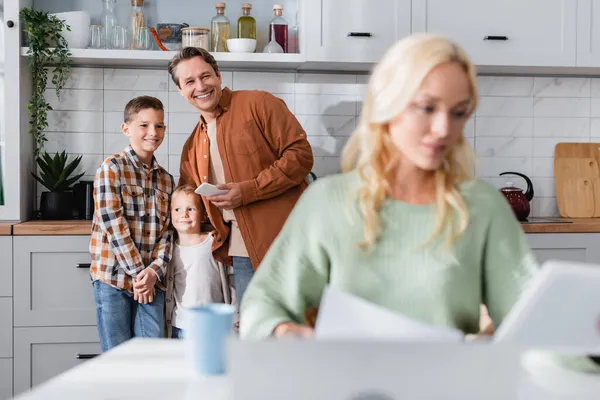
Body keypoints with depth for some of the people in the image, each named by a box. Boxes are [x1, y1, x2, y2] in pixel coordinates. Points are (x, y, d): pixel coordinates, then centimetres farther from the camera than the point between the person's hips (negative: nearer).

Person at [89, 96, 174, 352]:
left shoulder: (166, 179, 12)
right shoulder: (112, 168, -4)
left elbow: (167, 230, 7)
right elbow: (113, 223, -12)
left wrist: (154, 271, -9)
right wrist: (138, 271, -13)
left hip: (152, 281, 4)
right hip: (114, 276, -4)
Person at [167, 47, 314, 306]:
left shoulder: (258, 104, -2)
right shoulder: (192, 148, 17)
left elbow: (301, 154, -10)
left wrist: (247, 191, -16)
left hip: (284, 239, -6)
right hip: (242, 253, 6)